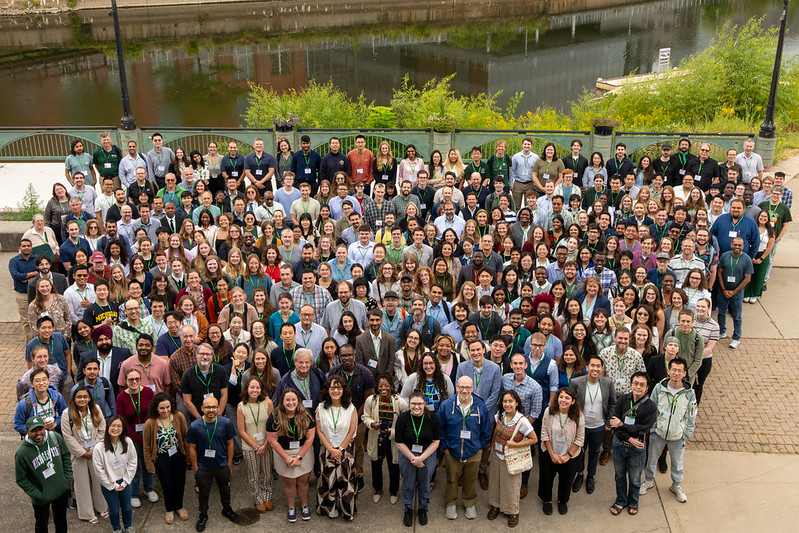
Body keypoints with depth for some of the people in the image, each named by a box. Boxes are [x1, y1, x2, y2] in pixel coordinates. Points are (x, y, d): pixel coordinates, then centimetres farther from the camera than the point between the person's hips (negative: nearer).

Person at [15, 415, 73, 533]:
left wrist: (68, 478, -1)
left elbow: (66, 456, 3)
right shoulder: (22, 453, -24)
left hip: (62, 490, 3)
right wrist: (38, 495, -16)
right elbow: (21, 480, -14)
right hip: (41, 497, -3)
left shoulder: (56, 437, -14)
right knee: (42, 523, 18)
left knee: (61, 519, 26)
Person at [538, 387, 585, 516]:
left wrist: (568, 456, -13)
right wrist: (552, 454, -12)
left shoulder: (578, 416, -19)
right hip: (548, 454, 0)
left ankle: (563, 501, 47)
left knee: (565, 480, 19)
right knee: (546, 478, 18)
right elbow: (544, 434, -10)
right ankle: (547, 500, 44)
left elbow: (579, 439, -11)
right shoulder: (549, 412, -17)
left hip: (569, 456, 0)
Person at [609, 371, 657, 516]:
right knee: (620, 476, 21)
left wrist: (621, 424, -19)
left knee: (634, 479, 17)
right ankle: (621, 501, 43)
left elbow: (642, 429, -21)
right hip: (619, 445, 2)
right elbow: (614, 424, -13)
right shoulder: (623, 400, -9)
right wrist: (630, 439, -22)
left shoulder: (650, 407, -17)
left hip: (637, 449, -2)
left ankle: (633, 502, 43)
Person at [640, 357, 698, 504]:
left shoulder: (689, 393, -12)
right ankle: (649, 481, 43)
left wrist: (686, 436, -4)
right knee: (651, 459, 19)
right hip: (658, 433, 1)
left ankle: (676, 485, 42)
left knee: (677, 463, 17)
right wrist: (652, 429, -5)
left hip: (677, 436, 0)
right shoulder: (659, 388, -12)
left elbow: (691, 418, -3)